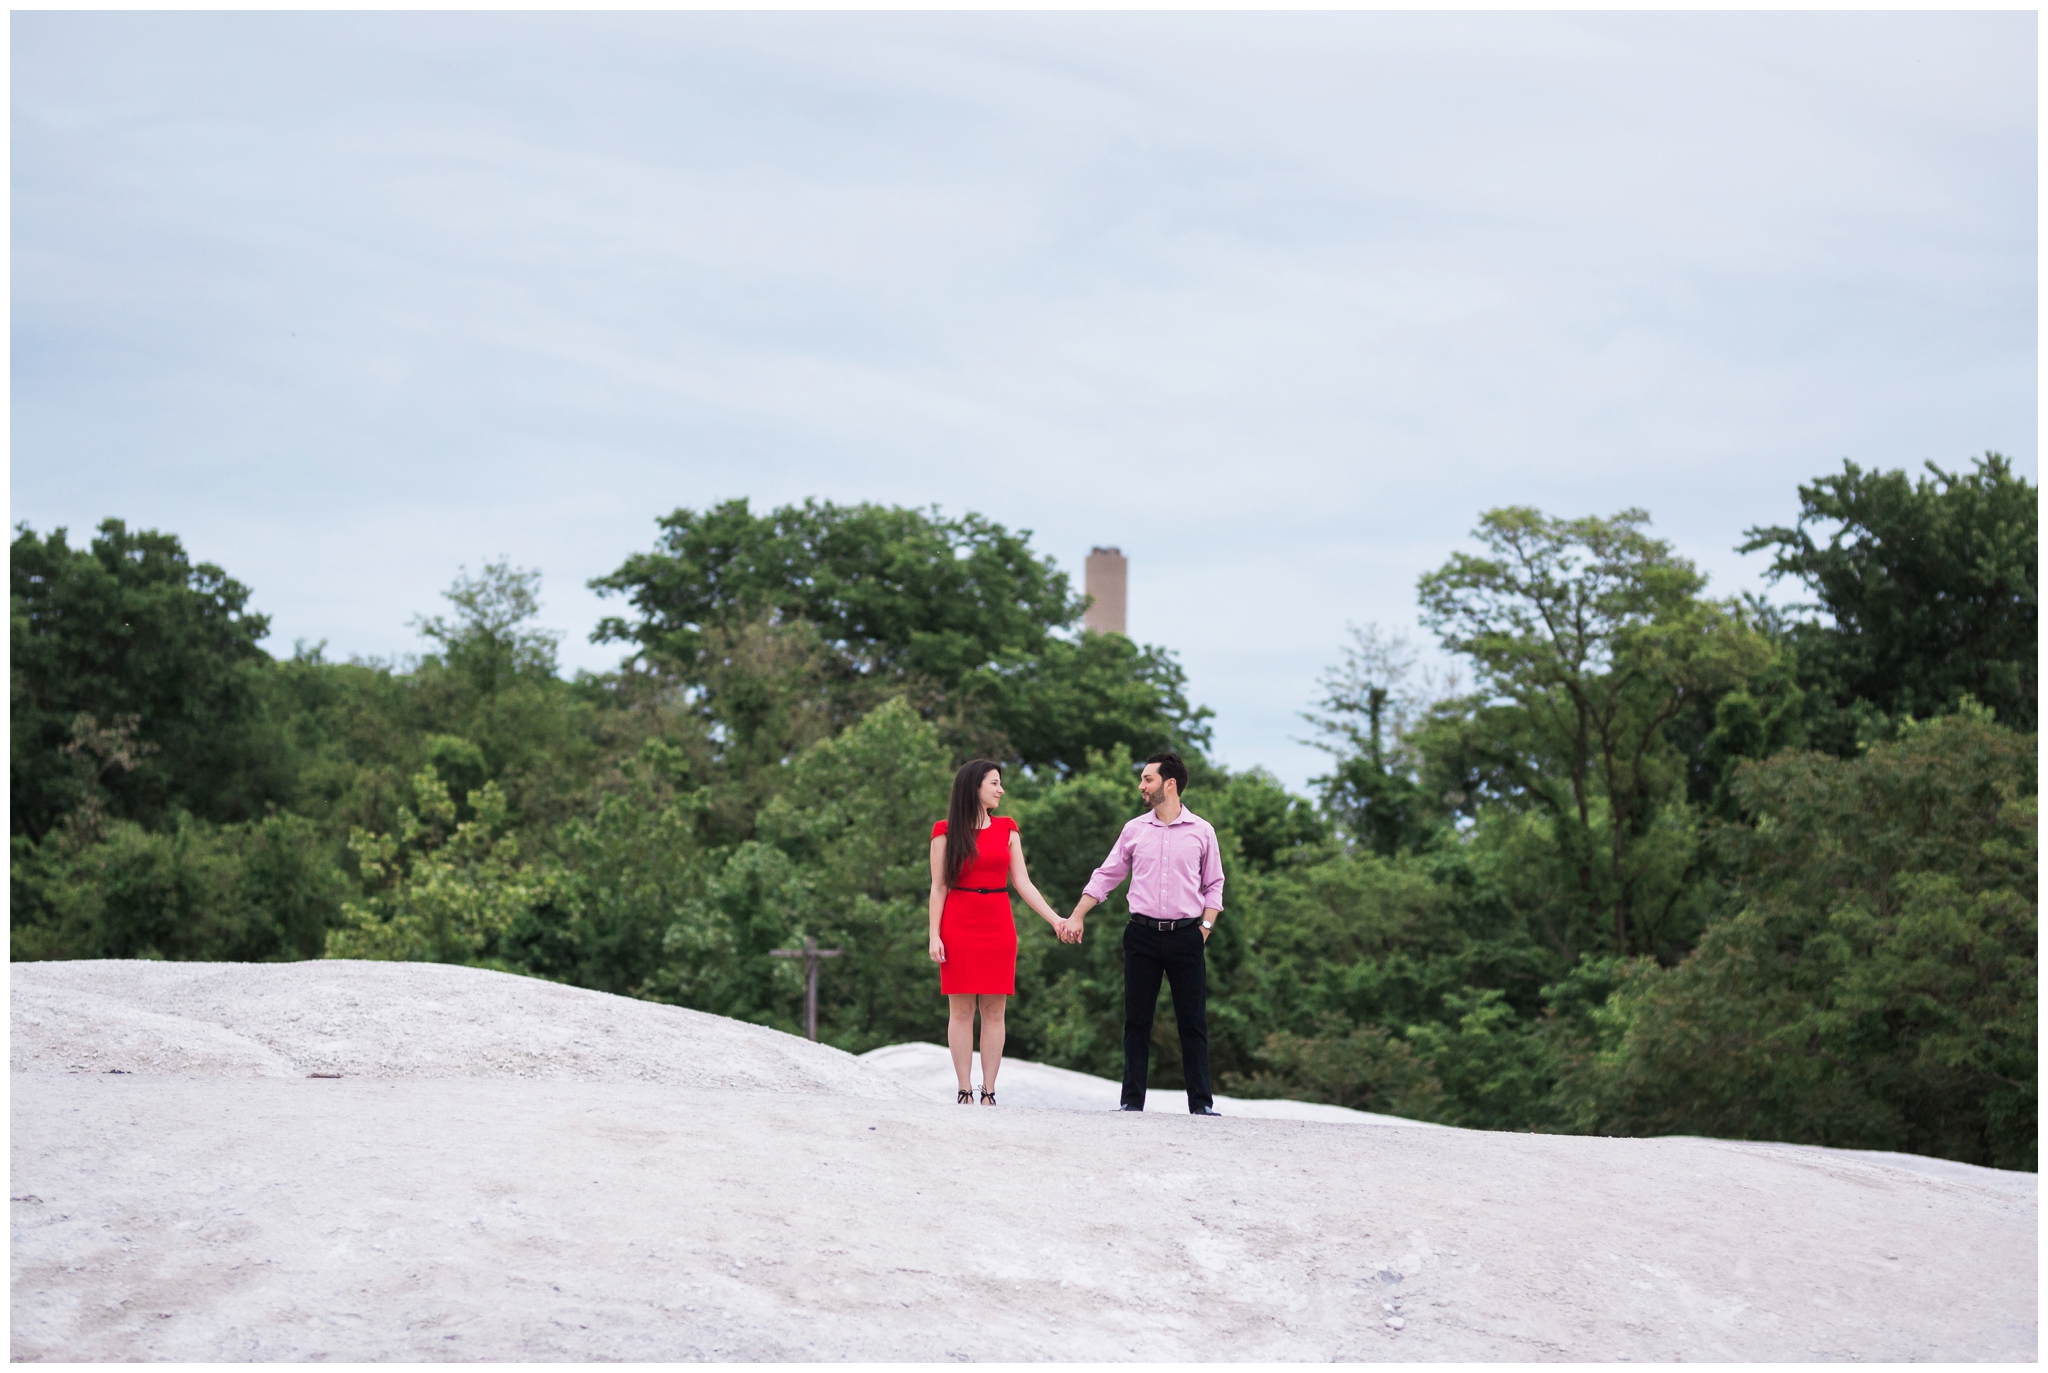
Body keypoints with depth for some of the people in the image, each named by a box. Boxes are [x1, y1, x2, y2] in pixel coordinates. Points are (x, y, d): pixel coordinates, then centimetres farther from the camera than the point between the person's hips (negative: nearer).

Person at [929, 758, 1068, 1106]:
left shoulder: (1006, 829, 11)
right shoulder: (946, 832, 3)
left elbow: (1023, 883, 8)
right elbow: (938, 887, 1)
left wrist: (1055, 919, -3)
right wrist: (934, 935, -7)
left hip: (999, 927, 3)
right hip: (958, 927, -3)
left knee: (994, 1012, 0)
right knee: (961, 1011, -2)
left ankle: (988, 1092, 4)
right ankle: (964, 1092, 1)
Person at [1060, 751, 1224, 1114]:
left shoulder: (1202, 831, 4)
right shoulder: (1134, 830, 8)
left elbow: (1213, 884, 10)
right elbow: (1105, 876, 13)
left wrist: (1206, 926, -2)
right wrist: (1076, 917, 9)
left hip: (1187, 936, -2)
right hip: (1142, 934, 2)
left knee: (1193, 1022, -1)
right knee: (1137, 1020, 2)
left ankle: (1201, 1103, 3)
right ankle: (1132, 1101, 7)